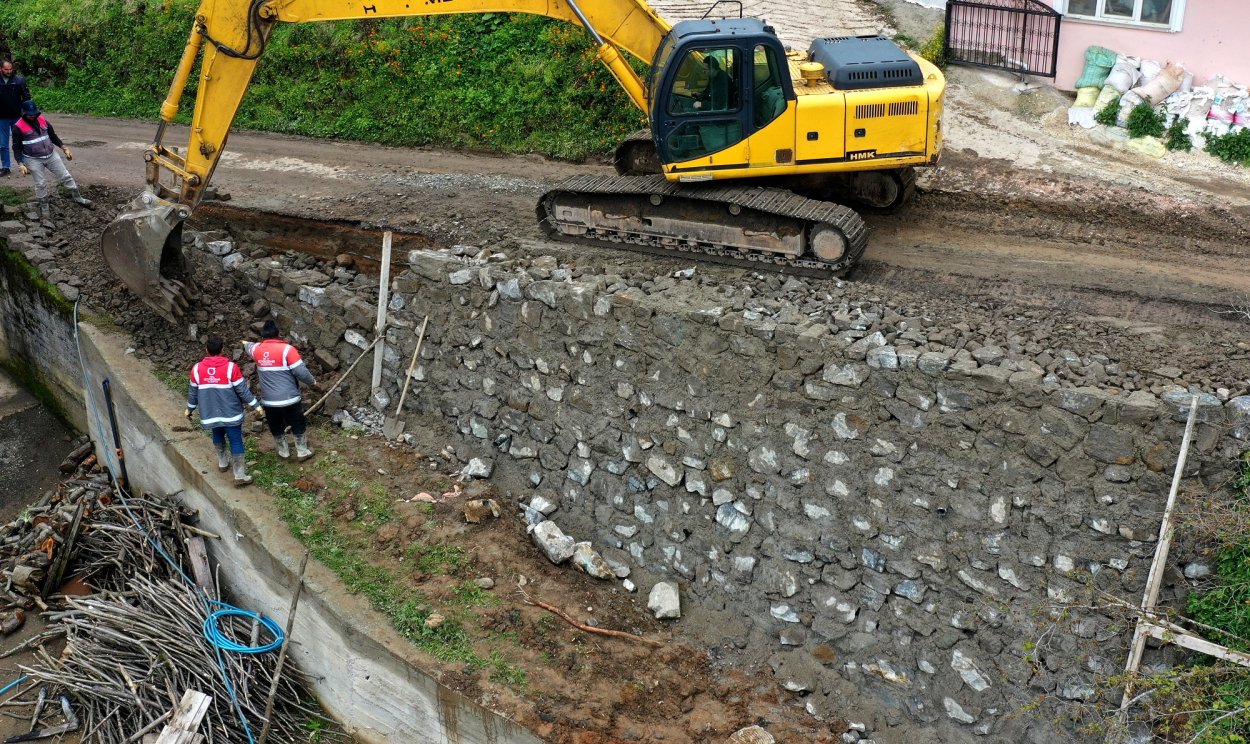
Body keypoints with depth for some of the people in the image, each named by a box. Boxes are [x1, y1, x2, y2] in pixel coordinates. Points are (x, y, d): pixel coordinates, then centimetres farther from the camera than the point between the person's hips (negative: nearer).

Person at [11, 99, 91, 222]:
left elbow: (53, 136, 12)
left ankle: (77, 198, 23)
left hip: (51, 155, 4)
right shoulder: (18, 127, -13)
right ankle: (44, 208, 17)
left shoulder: (43, 121, -1)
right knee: (41, 184, 2)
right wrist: (20, 164, -20)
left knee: (65, 176, 8)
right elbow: (16, 147, -10)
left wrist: (65, 148, 5)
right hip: (33, 160, -4)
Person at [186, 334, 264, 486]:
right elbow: (242, 390, -12)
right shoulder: (231, 367, -16)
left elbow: (193, 392, 5)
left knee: (218, 436, 27)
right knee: (236, 441, 2)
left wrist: (190, 408, 21)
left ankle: (222, 463, 42)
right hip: (231, 413, -3)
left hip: (210, 414, 4)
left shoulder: (197, 369, -6)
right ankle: (240, 475, 0)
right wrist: (255, 405, -2)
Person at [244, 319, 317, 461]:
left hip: (268, 400, 4)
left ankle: (283, 452, 32)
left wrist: (246, 343, 53)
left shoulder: (257, 349, 1)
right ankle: (302, 453, 20)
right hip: (289, 398, -4)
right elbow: (301, 372, -17)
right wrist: (312, 381, 2)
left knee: (276, 428, 21)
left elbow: (249, 347, 28)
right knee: (299, 426, 13)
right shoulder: (287, 349, -15)